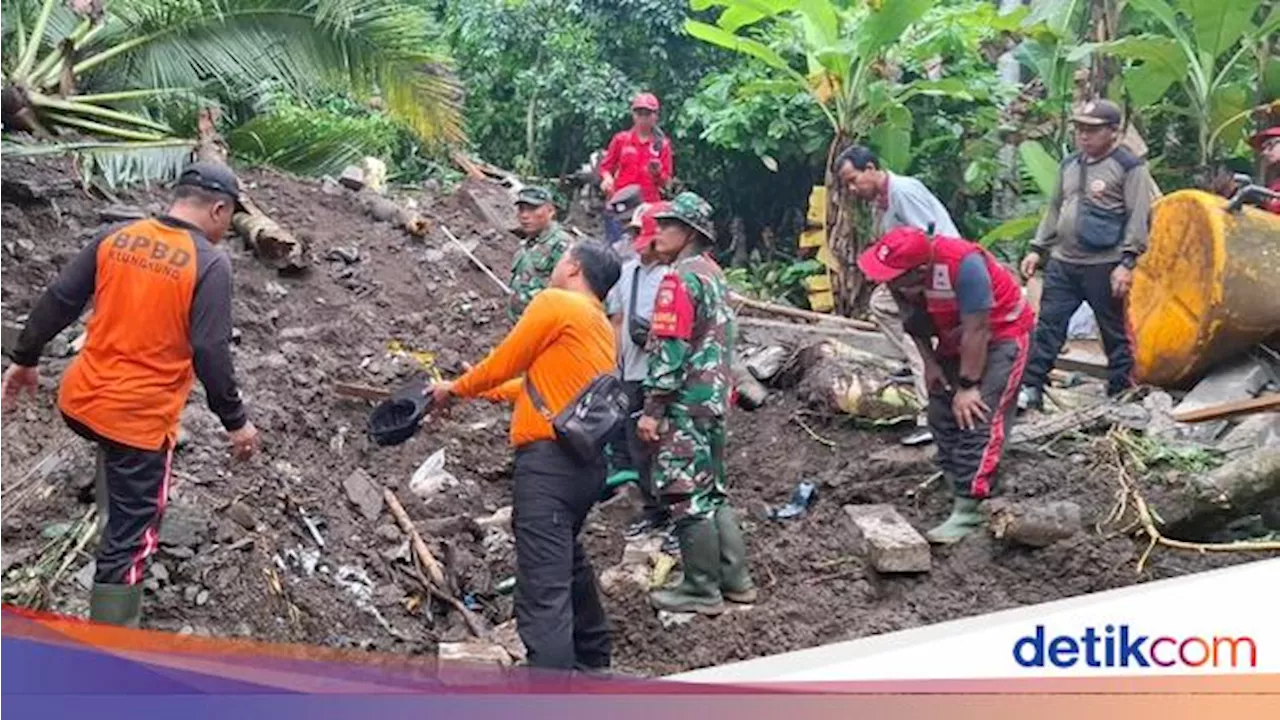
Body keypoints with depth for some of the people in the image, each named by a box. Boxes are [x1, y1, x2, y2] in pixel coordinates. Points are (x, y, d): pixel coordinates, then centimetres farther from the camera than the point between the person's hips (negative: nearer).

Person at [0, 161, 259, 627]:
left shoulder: (114, 237, 2)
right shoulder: (211, 264, -14)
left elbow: (57, 301, 6)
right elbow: (211, 354, -16)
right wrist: (236, 421, -5)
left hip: (80, 401, 6)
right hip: (139, 420, -6)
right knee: (130, 538, 4)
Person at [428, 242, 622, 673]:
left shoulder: (556, 303, -4)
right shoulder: (601, 327, 21)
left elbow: (503, 364, 3)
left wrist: (457, 389, 20)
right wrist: (477, 391, 36)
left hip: (551, 460, -10)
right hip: (587, 463, 10)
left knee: (543, 592, -15)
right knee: (567, 560, 30)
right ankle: (591, 661, 44)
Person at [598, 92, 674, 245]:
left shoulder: (662, 144, 7)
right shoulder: (621, 139, 8)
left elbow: (666, 182, 7)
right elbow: (606, 166, 12)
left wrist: (657, 173, -14)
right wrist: (607, 178, -9)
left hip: (649, 205, 0)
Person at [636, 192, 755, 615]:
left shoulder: (680, 278, -14)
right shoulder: (713, 273, 16)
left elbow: (670, 350, -19)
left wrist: (652, 409, -17)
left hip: (686, 403, -10)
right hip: (714, 399, 10)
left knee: (687, 495, -3)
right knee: (711, 491, 16)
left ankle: (702, 590, 2)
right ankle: (734, 579, 21)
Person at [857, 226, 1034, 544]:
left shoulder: (963, 264, -38)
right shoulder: (900, 273, -18)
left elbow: (976, 331, -31)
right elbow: (914, 319, 1)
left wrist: (968, 385, -26)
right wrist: (929, 362, -3)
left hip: (1001, 334, -7)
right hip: (956, 338, 8)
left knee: (976, 416, -17)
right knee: (942, 412, 8)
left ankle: (967, 509, -19)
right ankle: (954, 480, 22)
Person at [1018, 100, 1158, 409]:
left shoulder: (1130, 167, -6)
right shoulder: (1070, 165, 14)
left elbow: (1139, 219, -12)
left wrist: (1127, 262, -18)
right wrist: (1037, 249, 16)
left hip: (1104, 266, -6)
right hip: (1062, 263, 6)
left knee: (1115, 334, 5)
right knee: (1048, 327, 3)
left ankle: (1121, 396, 14)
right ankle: (1031, 389, 7)